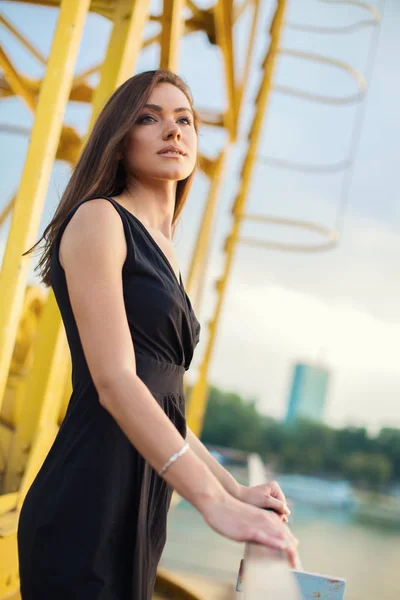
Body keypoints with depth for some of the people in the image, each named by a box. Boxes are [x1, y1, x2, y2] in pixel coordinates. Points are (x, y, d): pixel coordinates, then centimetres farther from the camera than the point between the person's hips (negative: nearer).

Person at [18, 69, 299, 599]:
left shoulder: (162, 255, 18)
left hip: (143, 504, 8)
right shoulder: (98, 219, -7)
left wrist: (234, 489, 14)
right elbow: (114, 382, -18)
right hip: (90, 502, -8)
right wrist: (215, 503, -23)